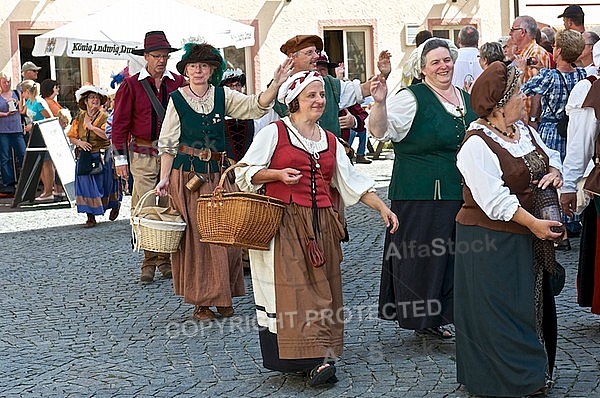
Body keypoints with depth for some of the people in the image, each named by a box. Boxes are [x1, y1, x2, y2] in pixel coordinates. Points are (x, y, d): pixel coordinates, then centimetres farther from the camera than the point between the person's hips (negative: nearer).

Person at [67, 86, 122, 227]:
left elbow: (107, 135, -17)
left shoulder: (104, 117, -3)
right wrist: (79, 142, -10)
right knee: (86, 185, -5)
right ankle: (90, 217, 0)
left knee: (104, 186, 7)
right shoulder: (79, 118, 9)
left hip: (102, 157, -3)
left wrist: (91, 126, -16)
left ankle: (115, 205, 37)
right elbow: (71, 137, 11)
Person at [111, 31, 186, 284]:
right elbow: (119, 123, 2)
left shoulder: (178, 83, 7)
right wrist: (120, 158, -3)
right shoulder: (131, 85, 1)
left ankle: (166, 260, 15)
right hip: (143, 154, -2)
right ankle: (148, 262, 4)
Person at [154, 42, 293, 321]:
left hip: (219, 173, 3)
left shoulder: (222, 95, 4)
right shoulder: (177, 99, -1)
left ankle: (222, 297, 17)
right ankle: (201, 301, 9)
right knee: (196, 235, -1)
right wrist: (164, 178, -8)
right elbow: (168, 144, 1)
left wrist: (275, 85, -25)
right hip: (188, 175, -3)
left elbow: (255, 106, -8)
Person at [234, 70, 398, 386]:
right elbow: (246, 171, 1)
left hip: (321, 226, 6)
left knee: (322, 289, 1)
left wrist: (382, 208, 8)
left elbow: (351, 181, 16)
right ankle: (314, 358, -15)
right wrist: (278, 175, -15)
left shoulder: (330, 141, 17)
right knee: (293, 287, -12)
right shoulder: (274, 132, 1)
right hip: (284, 225, -5)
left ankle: (317, 359, 6)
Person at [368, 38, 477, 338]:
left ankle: (445, 312, 23)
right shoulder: (411, 98, -7)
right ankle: (423, 316, 14)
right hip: (422, 194, -6)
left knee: (456, 253, 10)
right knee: (423, 252, 0)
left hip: (461, 193, 6)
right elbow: (379, 130, -19)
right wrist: (379, 102, -35)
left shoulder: (467, 100, 13)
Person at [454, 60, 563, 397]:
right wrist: (533, 223, -25)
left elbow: (550, 156, 17)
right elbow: (495, 198, -25)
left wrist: (554, 172, -6)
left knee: (536, 305, 16)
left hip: (530, 239, 9)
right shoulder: (476, 145, -19)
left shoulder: (525, 130, 8)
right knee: (501, 313, 1)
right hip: (493, 243, -9)